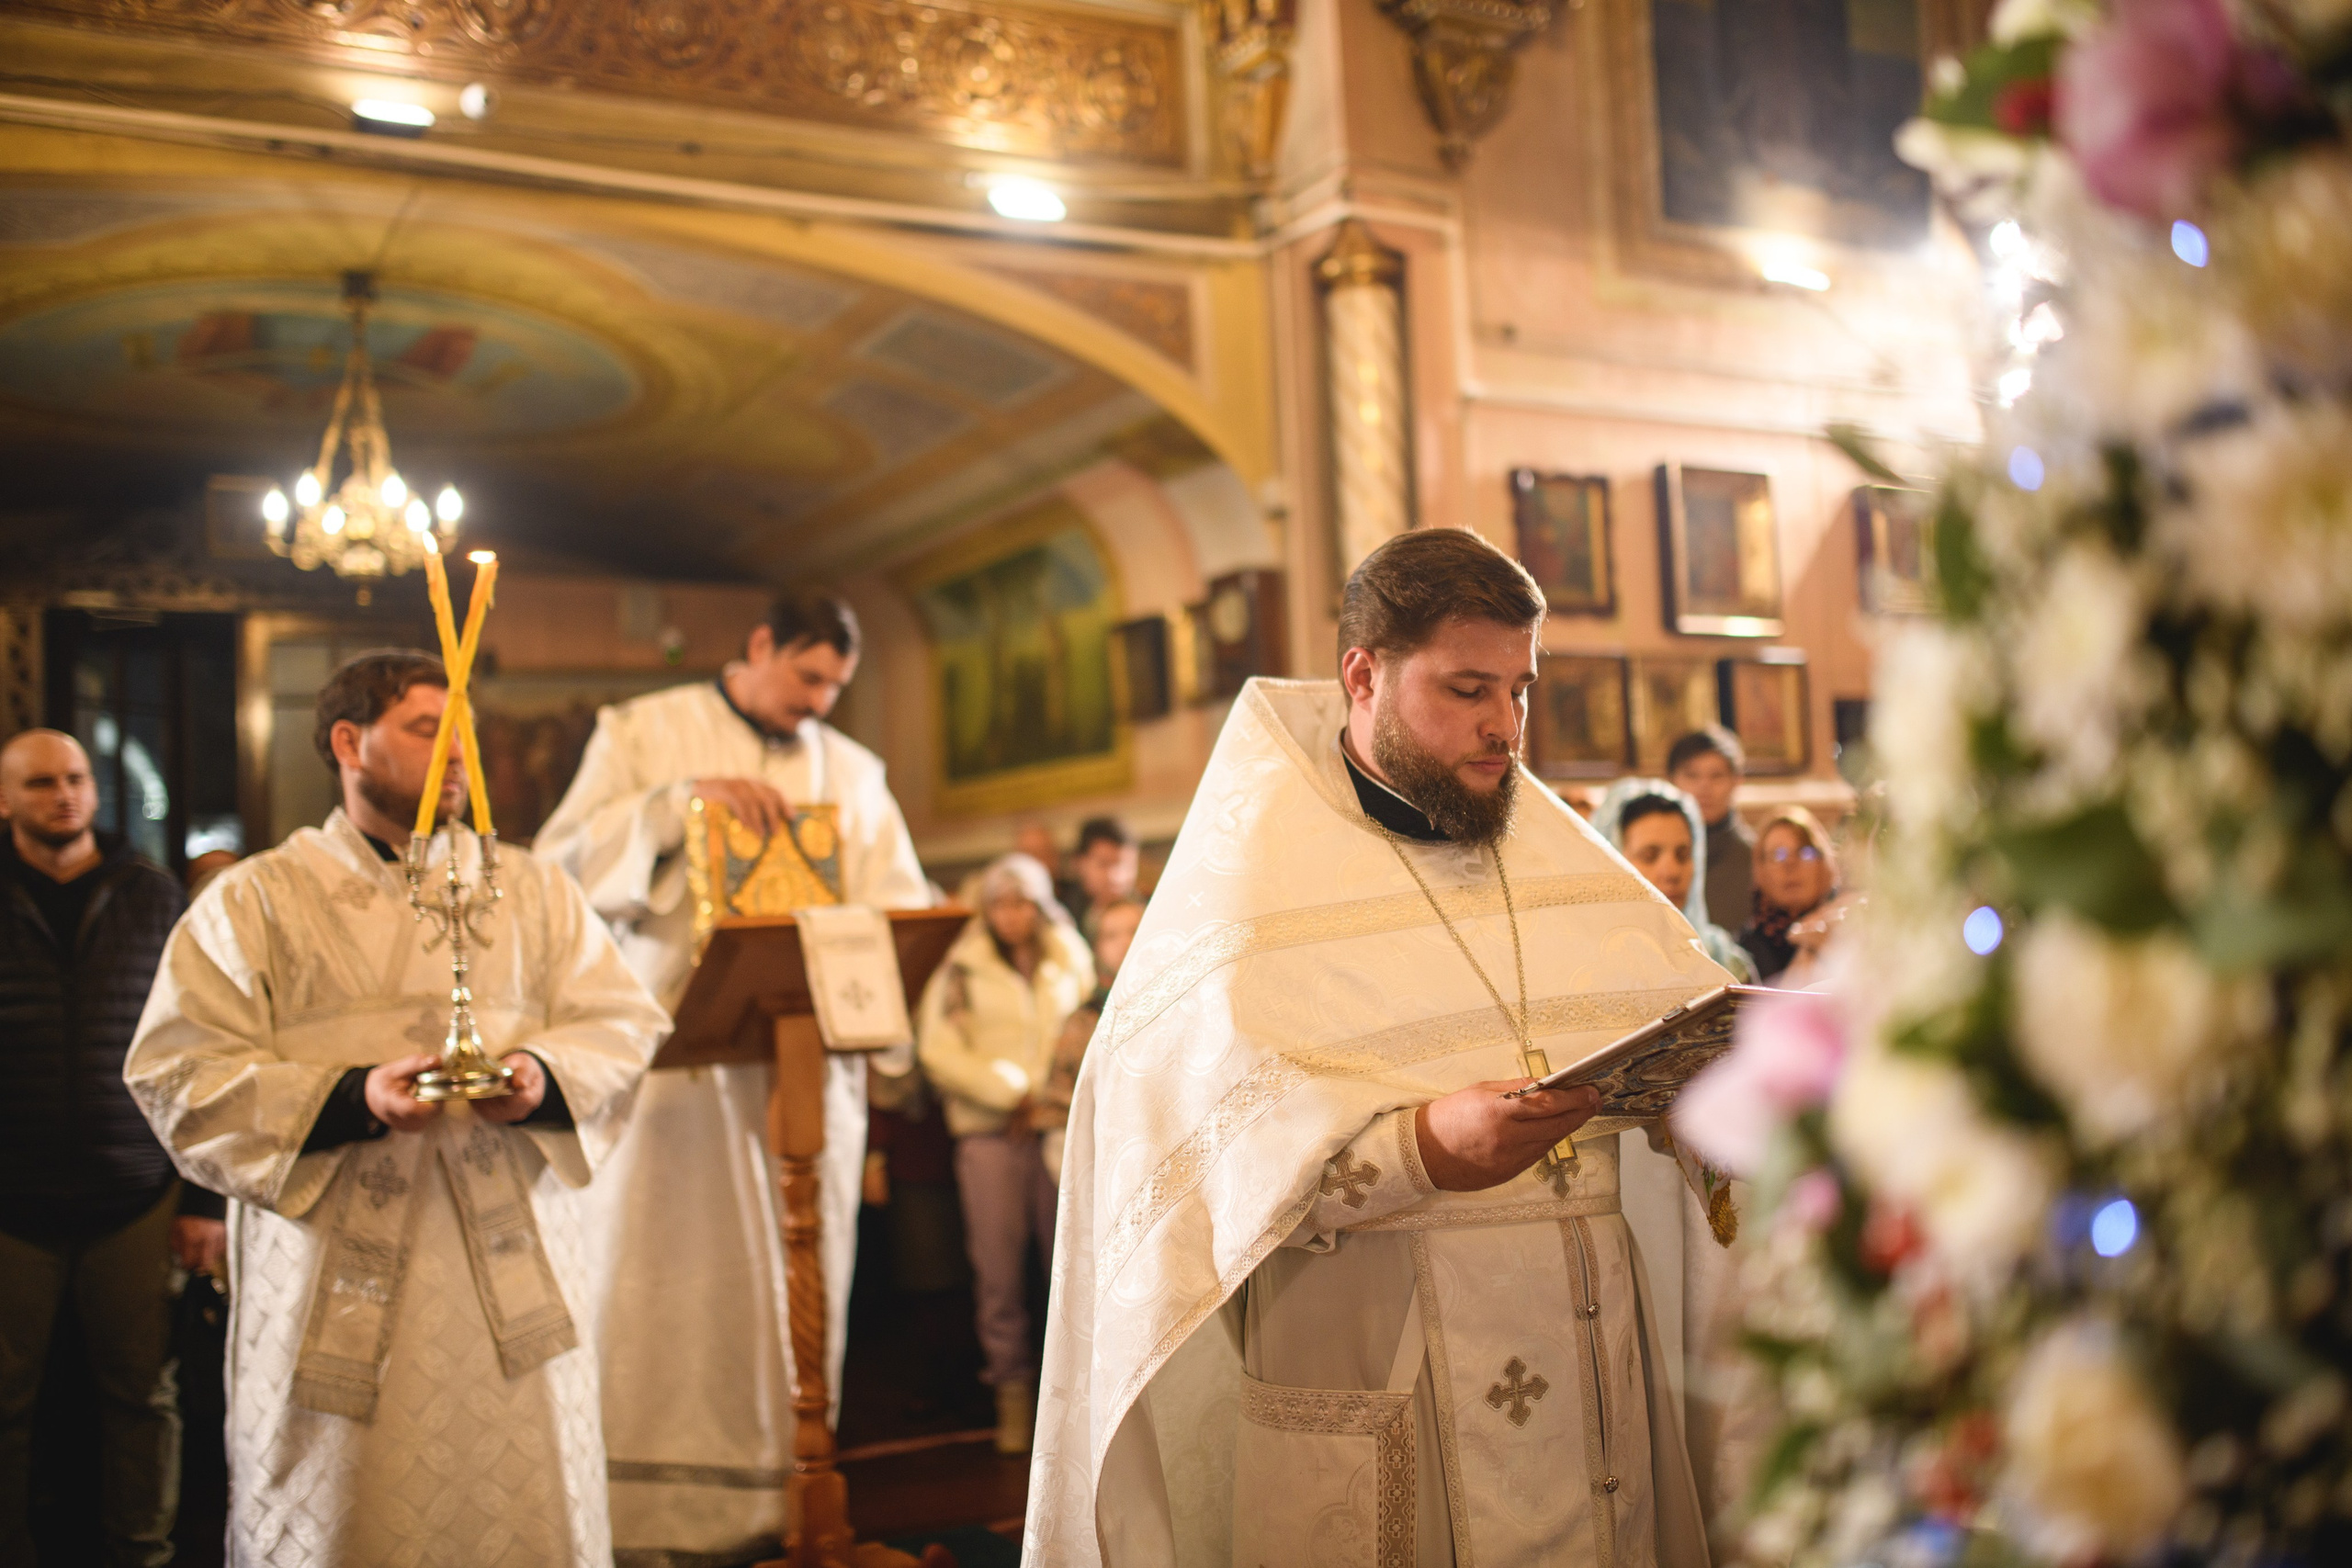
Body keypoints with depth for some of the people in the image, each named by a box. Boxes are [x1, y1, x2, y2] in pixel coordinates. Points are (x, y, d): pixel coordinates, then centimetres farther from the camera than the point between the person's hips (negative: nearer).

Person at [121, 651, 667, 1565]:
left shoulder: (535, 893, 13)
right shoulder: (253, 902, 5)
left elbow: (622, 1024, 7)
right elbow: (178, 1073, -4)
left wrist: (544, 1077, -16)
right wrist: (354, 1099, -19)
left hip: (515, 1280, 2)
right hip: (338, 1290, -2)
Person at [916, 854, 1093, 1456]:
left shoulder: (1070, 962, 15)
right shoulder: (961, 972, 7)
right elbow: (938, 1052, -1)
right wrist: (1013, 1092, -6)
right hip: (990, 1133, -1)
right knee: (998, 1269, -2)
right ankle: (1012, 1389, 9)